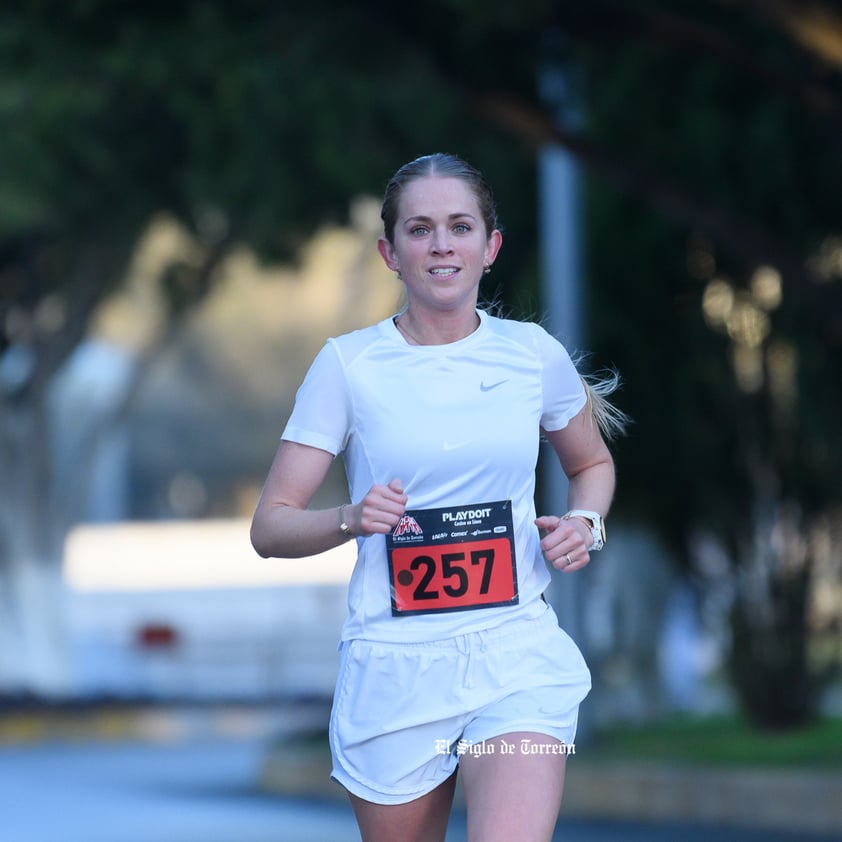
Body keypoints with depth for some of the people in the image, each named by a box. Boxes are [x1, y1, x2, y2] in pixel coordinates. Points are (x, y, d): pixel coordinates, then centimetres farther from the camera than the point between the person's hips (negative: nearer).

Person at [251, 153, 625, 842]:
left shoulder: (534, 354, 3)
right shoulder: (349, 365, -1)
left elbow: (592, 463, 23)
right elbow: (270, 527, 0)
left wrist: (585, 523, 2)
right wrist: (352, 519, -20)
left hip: (516, 655, 0)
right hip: (394, 662, 0)